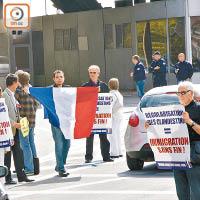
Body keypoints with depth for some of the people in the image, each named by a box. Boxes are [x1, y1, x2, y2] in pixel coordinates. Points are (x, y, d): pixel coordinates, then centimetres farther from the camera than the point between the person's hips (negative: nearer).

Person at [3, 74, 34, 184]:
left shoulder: (12, 95, 14)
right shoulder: (5, 95, -14)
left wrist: (19, 122, 10)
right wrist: (14, 124, -19)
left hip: (15, 127, 9)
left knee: (18, 152, 9)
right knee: (7, 153, -2)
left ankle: (21, 175, 14)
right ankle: (8, 178, 4)